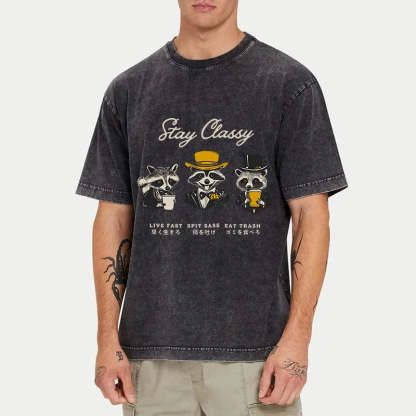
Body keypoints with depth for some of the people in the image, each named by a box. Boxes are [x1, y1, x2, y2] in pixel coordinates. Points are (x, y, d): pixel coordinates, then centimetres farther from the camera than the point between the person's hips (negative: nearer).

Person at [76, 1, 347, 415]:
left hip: (256, 350, -2)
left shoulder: (290, 83, 1)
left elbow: (310, 217, -2)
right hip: (152, 352, 3)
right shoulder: (128, 90, 10)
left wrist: (296, 338, -10)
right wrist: (108, 339, 2)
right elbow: (113, 221, 10)